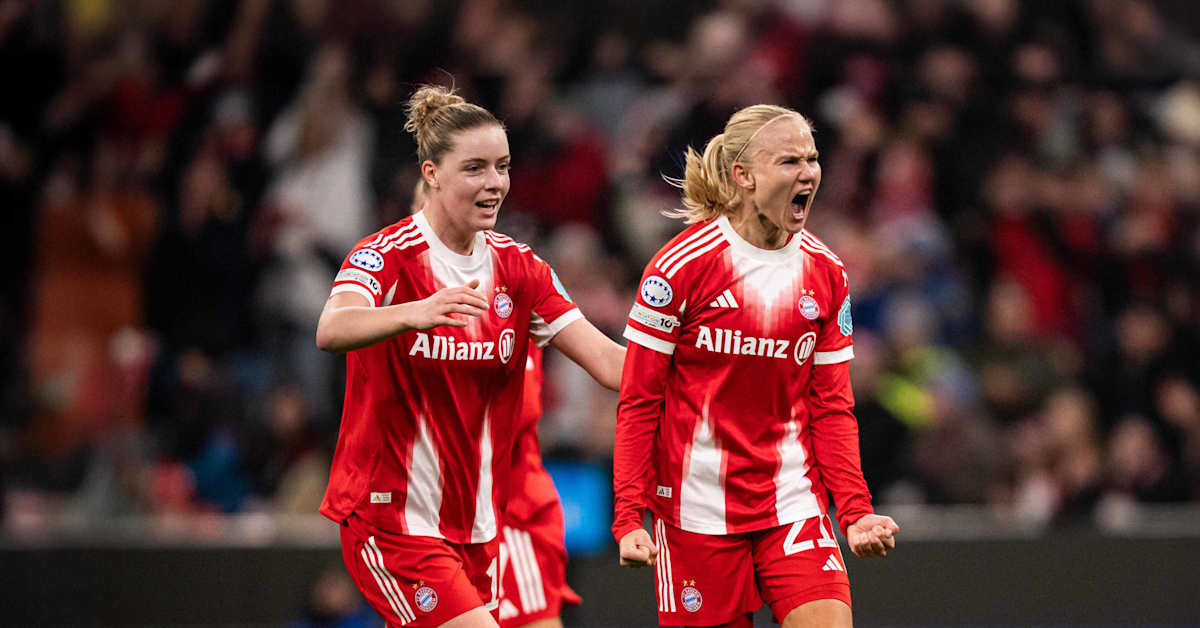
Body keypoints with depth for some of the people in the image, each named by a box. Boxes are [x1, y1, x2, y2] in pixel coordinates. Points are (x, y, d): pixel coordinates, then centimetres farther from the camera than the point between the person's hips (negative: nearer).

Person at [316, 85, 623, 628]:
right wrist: (416, 313, -51)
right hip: (390, 517, -6)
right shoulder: (387, 256, -11)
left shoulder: (516, 267, 6)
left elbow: (606, 359, -1)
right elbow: (331, 331, -32)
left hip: (474, 522, 6)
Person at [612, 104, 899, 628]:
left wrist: (854, 509, -4)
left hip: (794, 505, 4)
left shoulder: (826, 273, 5)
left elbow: (832, 407, 9)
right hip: (697, 510, -4)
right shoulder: (683, 265, -8)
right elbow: (638, 402, -6)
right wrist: (629, 517, -13)